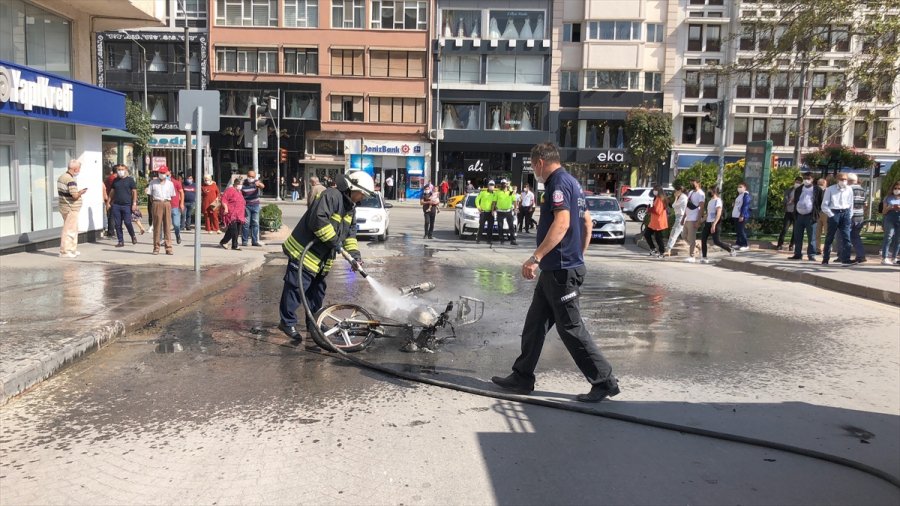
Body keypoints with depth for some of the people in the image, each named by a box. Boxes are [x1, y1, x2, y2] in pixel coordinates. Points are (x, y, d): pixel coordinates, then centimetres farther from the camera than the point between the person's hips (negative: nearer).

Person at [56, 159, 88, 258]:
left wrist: (78, 192, 14)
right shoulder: (71, 180, -20)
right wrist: (81, 192, -4)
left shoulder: (62, 177, 11)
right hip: (71, 209, -10)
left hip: (64, 206, 10)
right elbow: (75, 196, -25)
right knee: (69, 230, -4)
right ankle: (64, 252, 0)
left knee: (73, 229, 19)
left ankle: (72, 250, 27)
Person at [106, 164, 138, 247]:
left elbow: (134, 192, -1)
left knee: (127, 222, -10)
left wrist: (134, 203, -8)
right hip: (116, 205, 4)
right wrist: (108, 202, 11)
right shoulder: (115, 180, 13)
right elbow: (112, 192, 18)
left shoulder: (130, 180, 2)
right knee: (118, 224, 3)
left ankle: (133, 236, 16)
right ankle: (121, 241, 10)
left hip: (126, 205, -4)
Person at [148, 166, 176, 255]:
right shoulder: (153, 182, 8)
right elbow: (150, 195, 10)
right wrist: (154, 203, 3)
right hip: (157, 204, -1)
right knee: (157, 226, -1)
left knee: (167, 226, 0)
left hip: (167, 204, 1)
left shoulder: (170, 183, 13)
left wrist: (166, 202, 7)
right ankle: (156, 248, 3)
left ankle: (168, 248, 1)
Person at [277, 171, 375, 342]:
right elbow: (318, 219, -31)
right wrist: (335, 241, -26)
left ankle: (314, 323, 26)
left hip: (321, 259, 10)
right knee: (296, 287, -5)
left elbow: (350, 233, 10)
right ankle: (287, 322, 8)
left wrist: (355, 255, -4)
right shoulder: (331, 196, -20)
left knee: (318, 290, 15)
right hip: (304, 252, -10)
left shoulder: (351, 207, 11)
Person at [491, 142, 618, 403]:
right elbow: (587, 222, 22)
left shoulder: (559, 182, -14)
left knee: (571, 328, -3)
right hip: (557, 268, 10)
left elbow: (561, 223, -28)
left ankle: (604, 381, 7)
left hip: (561, 269, -10)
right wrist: (578, 256, 26)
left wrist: (536, 258, -30)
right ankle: (522, 377, 21)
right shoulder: (572, 182, 16)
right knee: (534, 323, 13)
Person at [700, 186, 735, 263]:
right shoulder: (710, 201, 16)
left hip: (715, 223, -9)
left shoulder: (718, 201, -12)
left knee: (716, 241, -9)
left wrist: (714, 224, -28)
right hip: (708, 223, 9)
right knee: (703, 239, 0)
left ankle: (731, 250, 11)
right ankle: (704, 258, 2)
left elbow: (719, 214, -21)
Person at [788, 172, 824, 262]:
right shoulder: (798, 190, 14)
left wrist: (817, 212, -5)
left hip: (811, 216, -4)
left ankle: (811, 255, 0)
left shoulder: (818, 190, 1)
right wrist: (795, 214, 7)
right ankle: (797, 254, 12)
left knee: (811, 237, -3)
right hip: (799, 216, 4)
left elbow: (821, 202, 3)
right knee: (797, 237, 6)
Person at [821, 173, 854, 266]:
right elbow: (824, 205, -3)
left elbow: (851, 203, 13)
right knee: (829, 237, 5)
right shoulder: (830, 189, -3)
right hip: (834, 213, -3)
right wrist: (831, 215, -9)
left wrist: (850, 215, 7)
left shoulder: (849, 189, 7)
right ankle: (825, 259, 16)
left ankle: (845, 260, -8)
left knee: (846, 237, -6)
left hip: (845, 213, 3)